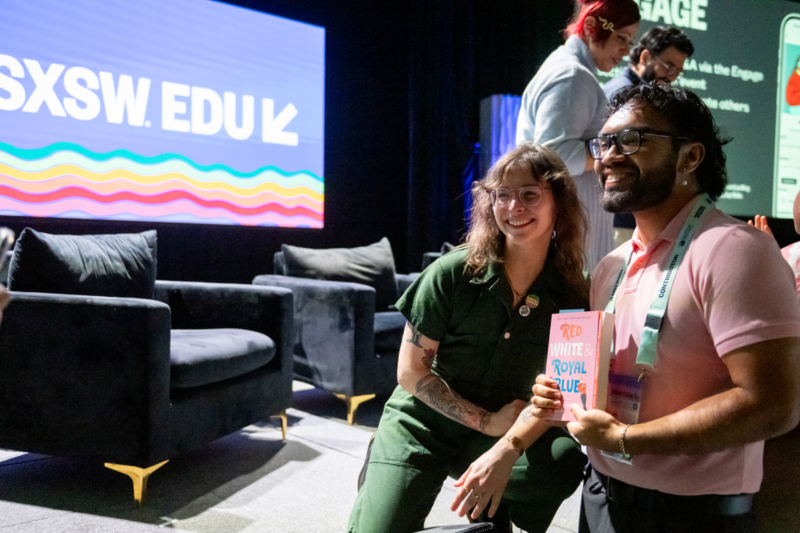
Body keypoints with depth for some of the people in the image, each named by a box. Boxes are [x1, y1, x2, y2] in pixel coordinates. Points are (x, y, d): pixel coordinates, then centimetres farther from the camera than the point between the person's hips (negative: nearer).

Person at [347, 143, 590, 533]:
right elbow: (411, 372, -9)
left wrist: (507, 449, -26)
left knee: (564, 461, -28)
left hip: (512, 432, 2)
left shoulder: (572, 295, -7)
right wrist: (485, 422, -13)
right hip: (420, 427, -1)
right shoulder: (453, 273, -13)